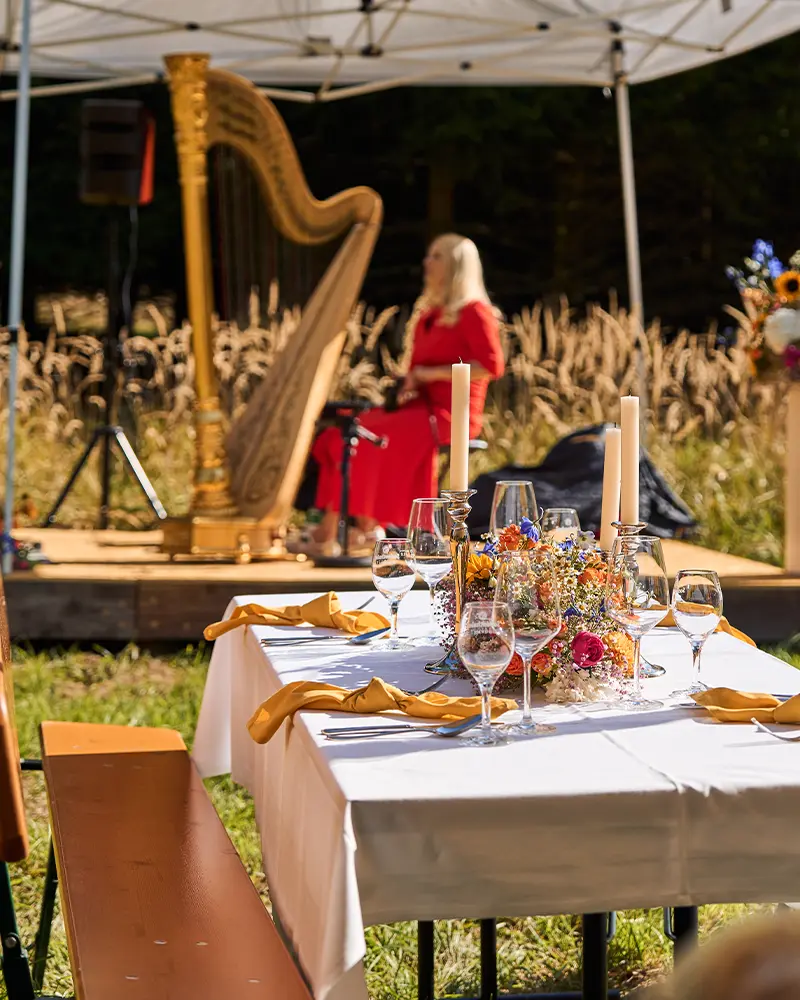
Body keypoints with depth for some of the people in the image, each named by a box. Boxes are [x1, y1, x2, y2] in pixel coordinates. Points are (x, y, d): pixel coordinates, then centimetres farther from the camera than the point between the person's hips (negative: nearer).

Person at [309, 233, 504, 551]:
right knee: (342, 434, -9)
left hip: (450, 413, -8)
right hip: (419, 405, 8)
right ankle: (329, 528, -15)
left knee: (371, 436, -25)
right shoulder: (430, 314, 18)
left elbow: (492, 366, -18)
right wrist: (409, 385, 1)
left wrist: (430, 374, -15)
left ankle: (368, 526, -13)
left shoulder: (474, 312, -7)